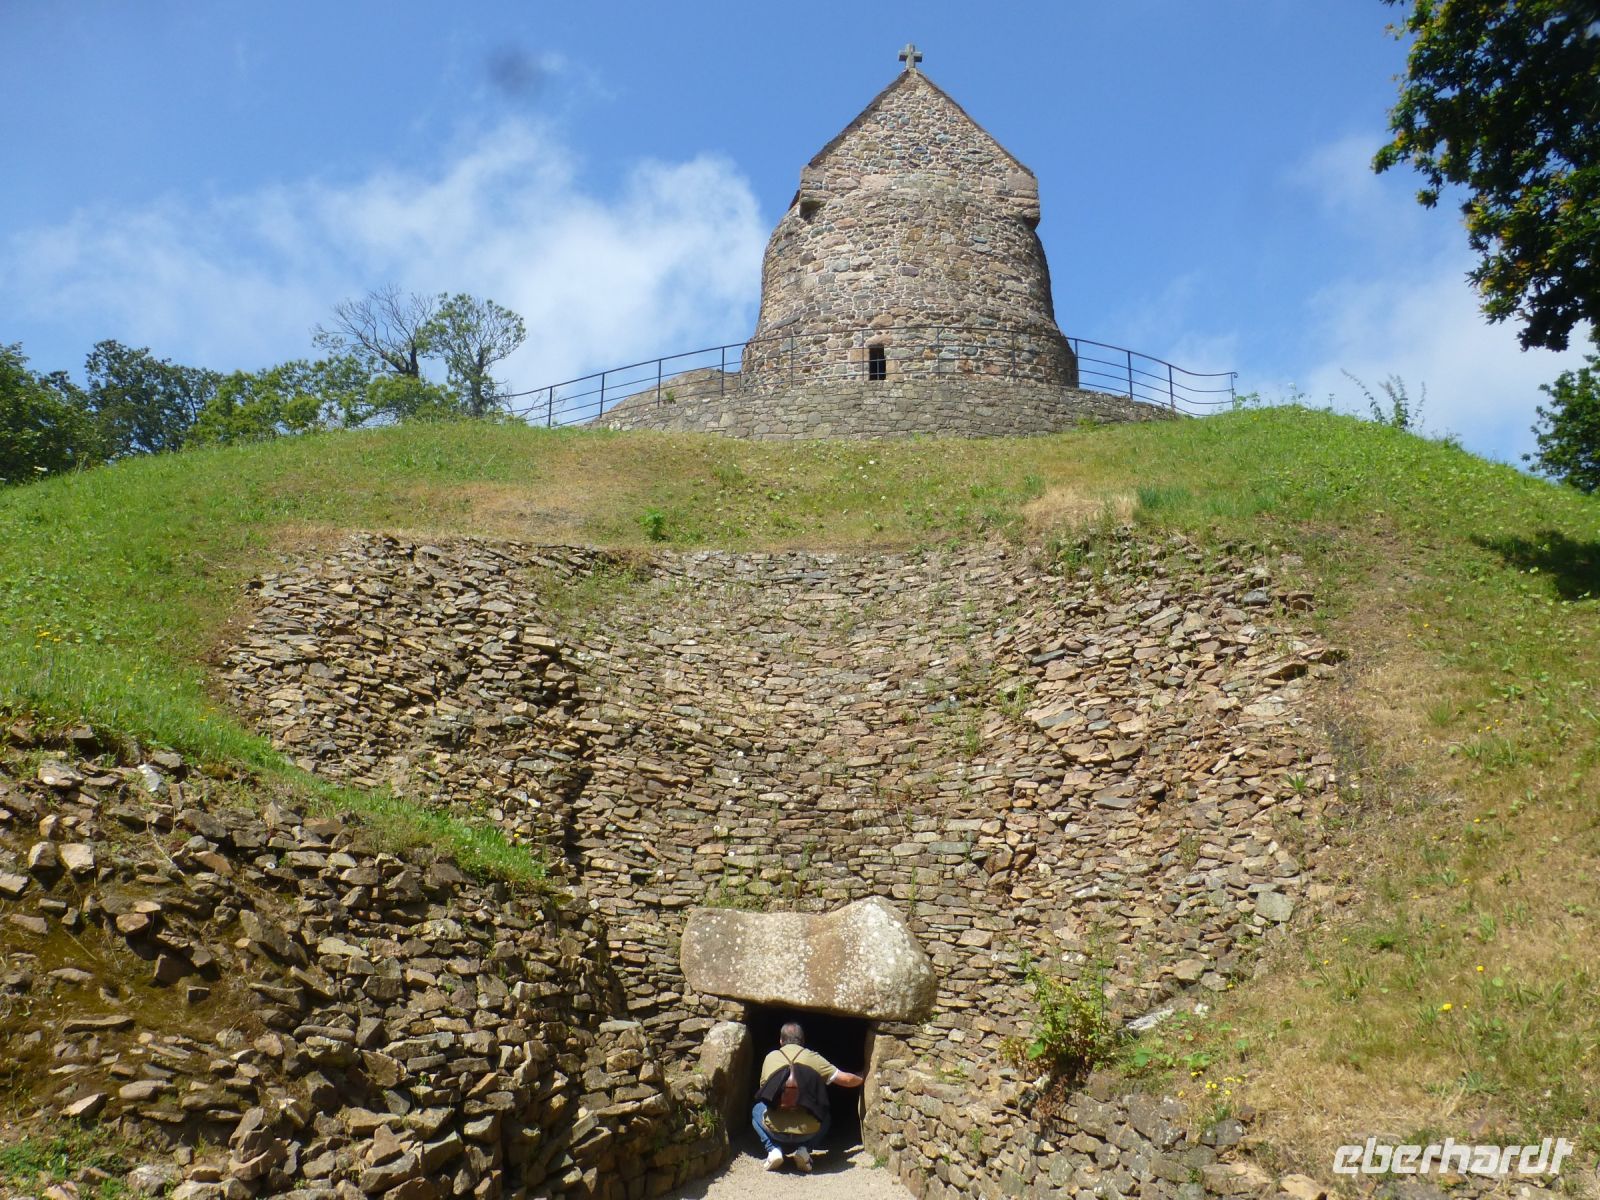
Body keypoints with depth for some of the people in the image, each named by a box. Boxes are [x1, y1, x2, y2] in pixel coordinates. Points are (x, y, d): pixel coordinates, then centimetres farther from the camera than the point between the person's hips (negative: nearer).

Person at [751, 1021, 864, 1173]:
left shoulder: (770, 1057, 9)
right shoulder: (813, 1058, 6)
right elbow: (846, 1080, 8)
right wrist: (861, 1079, 29)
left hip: (775, 1130, 0)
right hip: (807, 1132, 0)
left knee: (757, 1110, 31)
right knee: (825, 1117, 32)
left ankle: (773, 1149, 8)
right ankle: (804, 1149, 7)